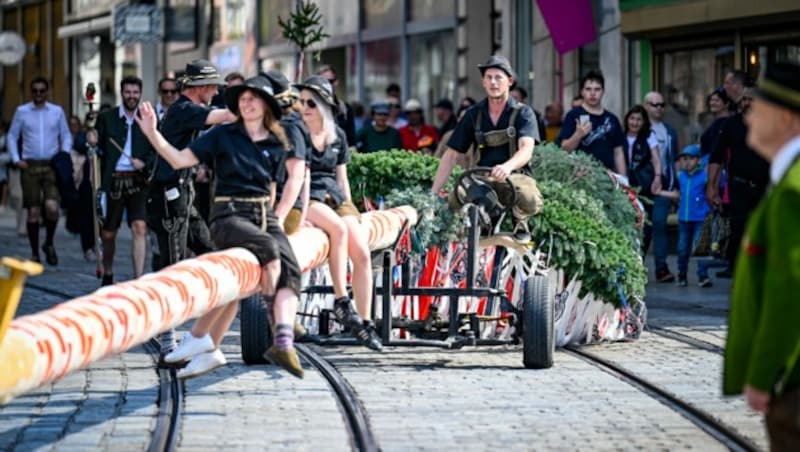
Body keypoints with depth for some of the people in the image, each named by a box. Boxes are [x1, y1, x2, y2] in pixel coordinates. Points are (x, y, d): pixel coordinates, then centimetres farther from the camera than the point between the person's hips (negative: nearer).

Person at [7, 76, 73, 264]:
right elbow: (11, 136, 11)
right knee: (33, 212, 1)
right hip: (29, 166, 0)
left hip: (51, 166, 0)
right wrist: (16, 159, 0)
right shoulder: (22, 111, 5)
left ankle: (49, 244, 7)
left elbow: (66, 136, 14)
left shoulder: (57, 111, 7)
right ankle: (35, 253, 12)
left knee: (52, 207, -18)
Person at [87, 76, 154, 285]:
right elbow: (99, 149, 4)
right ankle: (107, 275, 32)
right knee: (108, 234, 10)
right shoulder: (106, 117, 4)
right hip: (112, 181, 1)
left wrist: (145, 163, -12)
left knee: (140, 228, -16)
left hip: (137, 181, -1)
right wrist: (92, 143, -18)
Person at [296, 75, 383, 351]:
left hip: (335, 195, 5)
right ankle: (340, 300, -30)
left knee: (362, 253, -14)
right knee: (338, 228, -35)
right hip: (307, 198, -5)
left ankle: (364, 323, -9)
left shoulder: (338, 135, 13)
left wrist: (350, 208, 11)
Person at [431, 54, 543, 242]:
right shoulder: (474, 115, 8)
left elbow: (526, 149, -18)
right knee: (455, 197, -33)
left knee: (530, 200, -38)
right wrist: (433, 193, -3)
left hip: (515, 176, -2)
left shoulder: (523, 113, 0)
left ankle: (519, 220, 0)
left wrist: (507, 167, -42)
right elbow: (451, 155, 8)